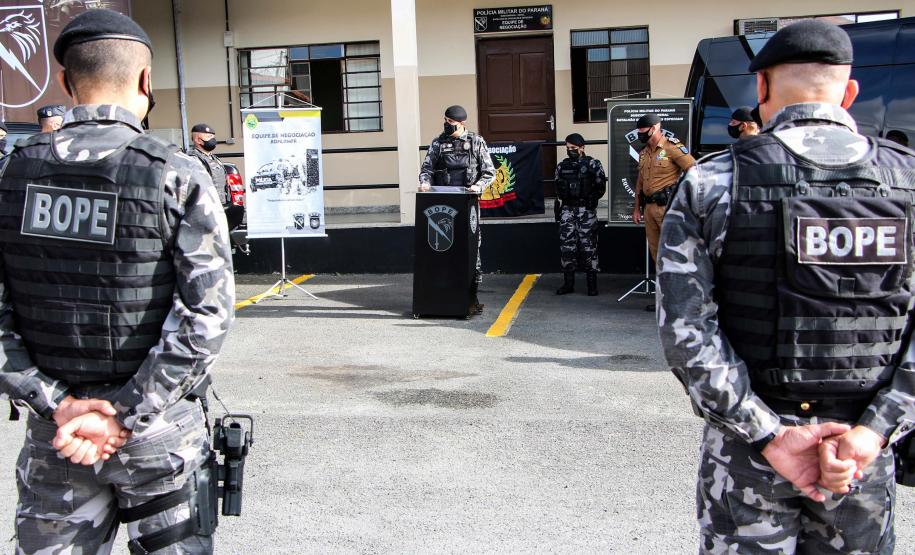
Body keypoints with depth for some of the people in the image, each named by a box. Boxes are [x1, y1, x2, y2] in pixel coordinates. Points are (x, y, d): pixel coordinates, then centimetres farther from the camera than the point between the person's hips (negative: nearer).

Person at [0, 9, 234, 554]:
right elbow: (206, 315, -18)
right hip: (160, 430, -2)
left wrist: (56, 404, -6)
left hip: (54, 430, 3)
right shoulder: (178, 176, -11)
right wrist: (124, 416, -15)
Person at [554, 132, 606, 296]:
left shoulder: (593, 165, -1)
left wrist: (591, 199, -9)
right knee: (566, 245, 2)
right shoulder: (562, 166, 12)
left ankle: (592, 284, 2)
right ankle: (568, 283, 9)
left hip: (586, 210, -4)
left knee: (588, 246, -3)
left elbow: (601, 187, 1)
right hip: (567, 210, 4)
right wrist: (557, 208, 15)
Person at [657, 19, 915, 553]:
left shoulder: (712, 182, -8)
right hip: (864, 450, 2)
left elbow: (685, 328, -15)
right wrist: (871, 433, -9)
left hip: (748, 446, -2)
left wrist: (768, 435, -12)